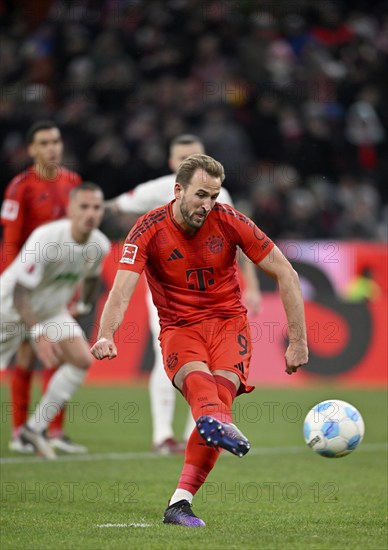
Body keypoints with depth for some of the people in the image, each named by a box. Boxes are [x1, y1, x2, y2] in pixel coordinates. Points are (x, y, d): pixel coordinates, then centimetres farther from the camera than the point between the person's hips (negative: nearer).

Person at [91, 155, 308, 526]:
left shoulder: (229, 221, -5)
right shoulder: (150, 229, -9)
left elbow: (286, 275, 0)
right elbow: (121, 292, -19)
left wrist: (298, 341, -4)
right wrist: (106, 336, -40)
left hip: (228, 321, 1)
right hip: (179, 328, -1)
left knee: (222, 389, -27)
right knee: (197, 379, -35)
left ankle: (180, 502, -30)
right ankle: (219, 424, -71)